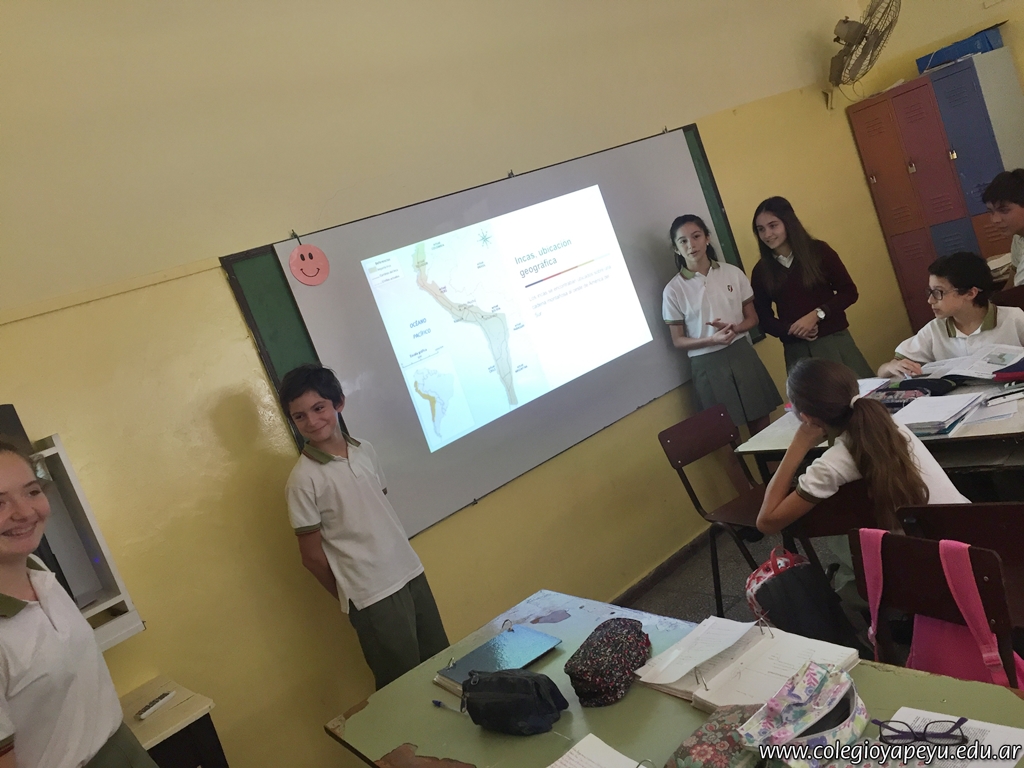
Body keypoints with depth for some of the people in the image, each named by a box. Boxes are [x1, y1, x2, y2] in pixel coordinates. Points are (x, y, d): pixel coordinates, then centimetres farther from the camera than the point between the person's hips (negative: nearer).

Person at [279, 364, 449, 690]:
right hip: (372, 595, -6)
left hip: (411, 571, 6)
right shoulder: (303, 480, -14)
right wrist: (350, 598, 2)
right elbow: (312, 555, -8)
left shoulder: (365, 450, 3)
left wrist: (401, 559, 12)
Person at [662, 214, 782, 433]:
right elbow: (678, 341, -3)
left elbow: (752, 318, 7)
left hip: (742, 354, 2)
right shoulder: (673, 290, -6)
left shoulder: (733, 273, -1)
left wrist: (734, 328, -15)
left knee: (761, 423, 8)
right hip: (707, 365, -2)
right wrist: (712, 340, -19)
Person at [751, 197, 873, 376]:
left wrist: (817, 314, -13)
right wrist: (791, 329, -11)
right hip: (797, 351, 1)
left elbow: (849, 292, 1)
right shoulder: (761, 271, 4)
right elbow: (763, 318, 7)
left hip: (835, 341, 0)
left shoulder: (818, 251, 0)